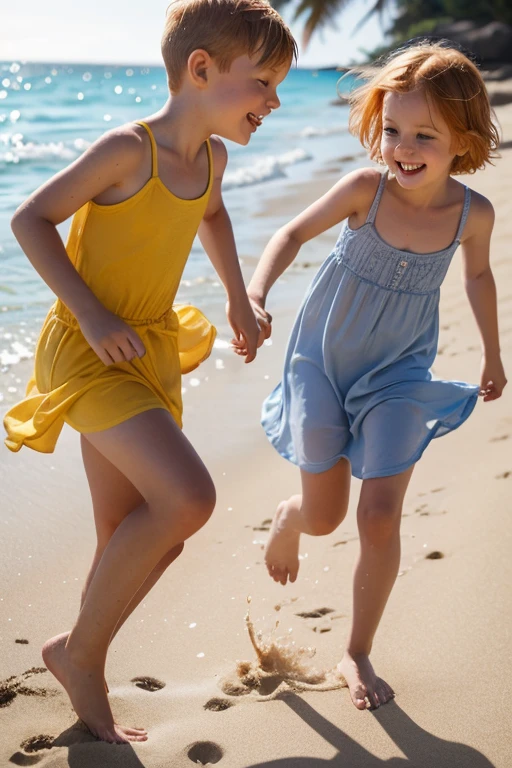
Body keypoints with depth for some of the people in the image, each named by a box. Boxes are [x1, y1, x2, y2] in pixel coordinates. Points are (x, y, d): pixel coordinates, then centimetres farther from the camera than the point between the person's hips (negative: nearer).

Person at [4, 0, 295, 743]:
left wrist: (239, 298, 21)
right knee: (188, 498, -25)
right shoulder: (128, 149, -17)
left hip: (149, 356, 8)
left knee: (141, 544, 9)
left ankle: (83, 668, 32)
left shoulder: (211, 157, 6)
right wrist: (91, 314, -20)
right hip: (88, 351, -8)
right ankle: (80, 652, -4)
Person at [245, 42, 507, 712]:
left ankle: (359, 653, 16)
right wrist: (255, 294, -29)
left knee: (380, 517, -6)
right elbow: (295, 233, -11)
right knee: (322, 518, 5)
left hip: (399, 374, 1)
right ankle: (287, 519, 47)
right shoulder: (366, 189, -20)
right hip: (324, 359, -1)